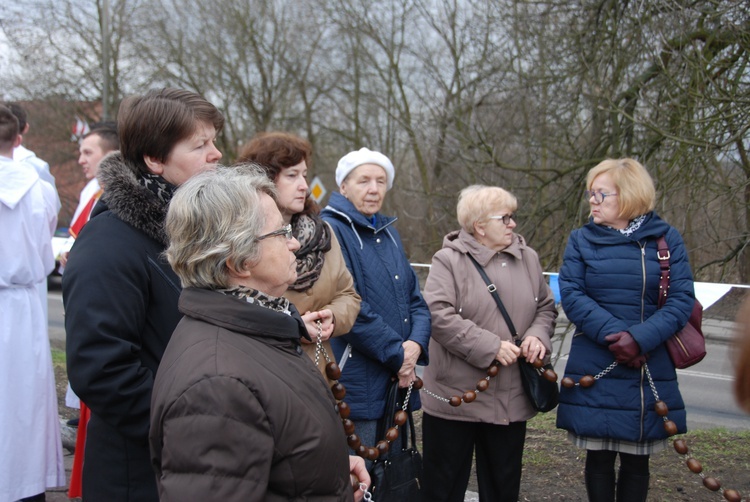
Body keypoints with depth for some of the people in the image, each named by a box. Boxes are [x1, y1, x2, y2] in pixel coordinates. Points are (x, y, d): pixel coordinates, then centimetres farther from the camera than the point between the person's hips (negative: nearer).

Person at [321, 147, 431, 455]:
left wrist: (416, 343, -7)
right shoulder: (331, 230, -11)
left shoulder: (389, 233, 16)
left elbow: (415, 298, 13)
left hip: (398, 383, 8)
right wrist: (397, 355, -15)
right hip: (357, 386, -8)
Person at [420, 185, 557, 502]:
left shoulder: (528, 258, 9)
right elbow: (438, 314, -18)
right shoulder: (449, 260, -8)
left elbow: (546, 307, 17)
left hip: (511, 398, 5)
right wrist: (490, 347, -21)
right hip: (455, 396, -5)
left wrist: (537, 335, -5)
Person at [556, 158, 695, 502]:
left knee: (636, 459, 10)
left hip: (649, 374, 0)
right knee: (599, 457, 8)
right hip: (593, 370, 0)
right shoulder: (582, 239, 3)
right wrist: (614, 334, -20)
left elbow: (682, 300, -6)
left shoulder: (666, 238, 1)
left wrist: (640, 338, -20)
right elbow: (571, 295, -7)